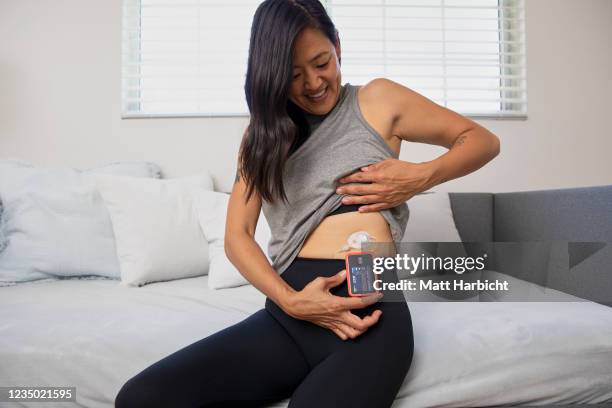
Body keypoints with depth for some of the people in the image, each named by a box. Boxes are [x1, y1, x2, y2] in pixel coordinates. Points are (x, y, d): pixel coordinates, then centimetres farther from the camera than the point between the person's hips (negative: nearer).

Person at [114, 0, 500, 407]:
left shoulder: (378, 99, 10)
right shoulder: (264, 132, 17)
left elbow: (483, 140, 15)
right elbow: (237, 235, 8)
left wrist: (423, 176, -6)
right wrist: (290, 300, -10)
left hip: (369, 311, -3)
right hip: (286, 317, 4)